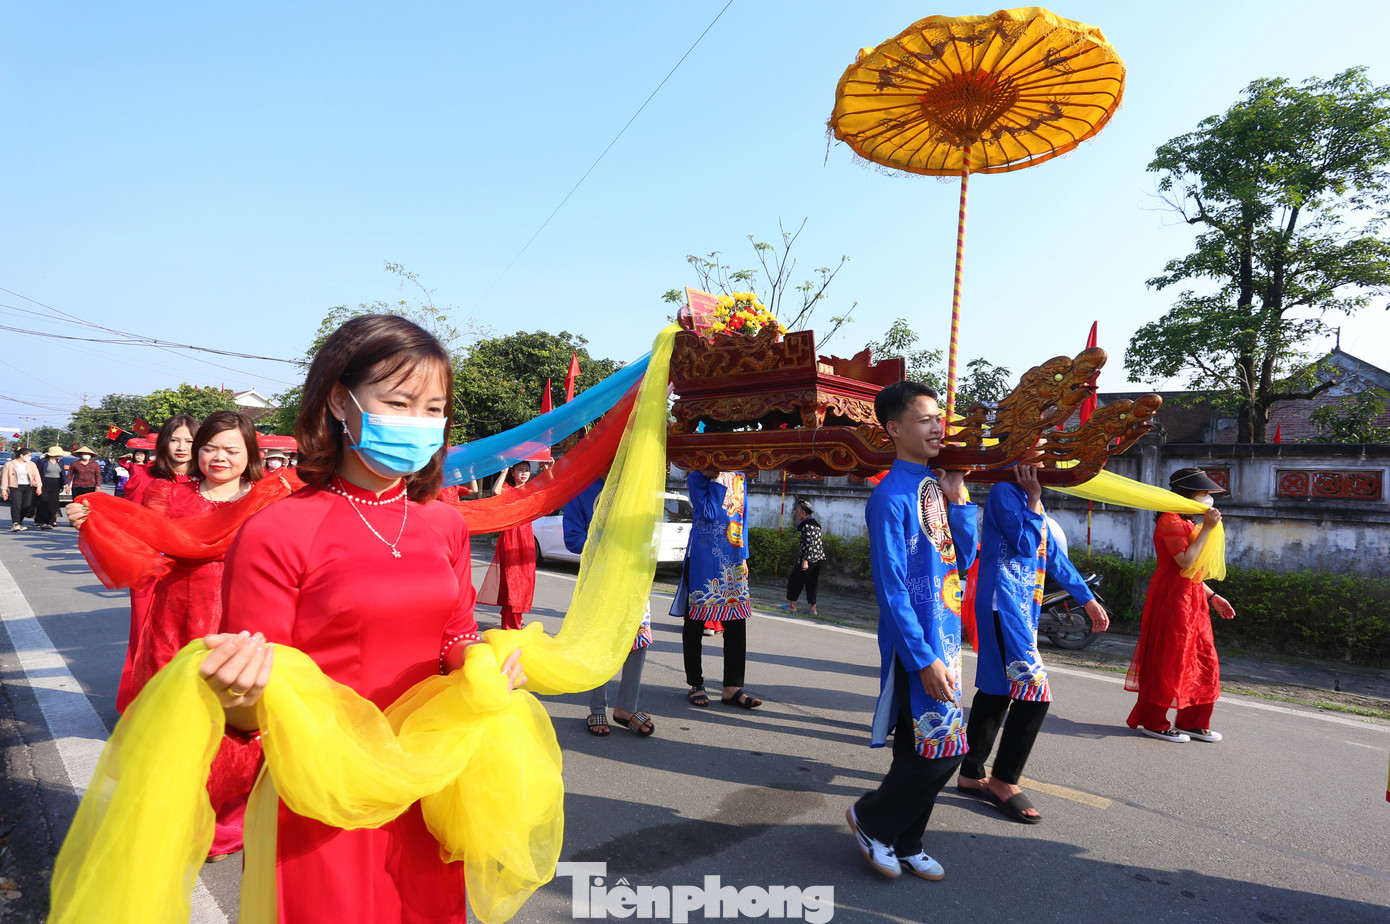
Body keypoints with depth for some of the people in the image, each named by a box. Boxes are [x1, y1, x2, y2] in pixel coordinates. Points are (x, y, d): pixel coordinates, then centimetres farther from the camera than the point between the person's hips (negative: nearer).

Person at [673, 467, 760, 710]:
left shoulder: (739, 477, 14)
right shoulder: (696, 478, -2)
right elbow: (708, 512, -15)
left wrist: (743, 555, 15)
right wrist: (718, 478, -12)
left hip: (733, 557, 5)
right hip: (703, 556, -5)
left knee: (737, 621, 2)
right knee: (696, 620, 4)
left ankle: (733, 687, 9)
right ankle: (696, 684, 17)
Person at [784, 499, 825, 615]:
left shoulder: (806, 525, -14)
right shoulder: (815, 523, 14)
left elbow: (809, 543, -21)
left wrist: (805, 560, -24)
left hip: (809, 557, -8)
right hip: (819, 557, 9)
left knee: (794, 579, 5)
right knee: (811, 583, 13)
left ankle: (792, 605, 11)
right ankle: (812, 607, 12)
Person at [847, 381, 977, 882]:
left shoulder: (937, 487, 9)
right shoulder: (890, 497, -15)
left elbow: (964, 560, 11)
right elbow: (891, 590, -17)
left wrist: (957, 501, 0)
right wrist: (925, 659, -18)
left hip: (947, 635, 8)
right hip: (916, 642, -8)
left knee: (930, 750, 15)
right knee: (940, 750, -3)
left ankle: (904, 844, 31)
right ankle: (871, 819, 20)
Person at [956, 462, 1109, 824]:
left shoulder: (1033, 504, 19)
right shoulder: (1004, 491, -8)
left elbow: (1055, 557, 24)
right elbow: (1024, 544, -17)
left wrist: (1088, 599, 25)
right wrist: (1034, 499, -10)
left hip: (1024, 607, 9)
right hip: (1003, 602, -9)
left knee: (996, 691, 11)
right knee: (1034, 689, -12)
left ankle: (971, 774, 19)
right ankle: (1003, 781, 1)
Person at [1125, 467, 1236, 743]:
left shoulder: (1187, 523, 19)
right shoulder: (1171, 520, -12)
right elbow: (1185, 561, -23)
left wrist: (1212, 597, 17)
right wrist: (1207, 528, -19)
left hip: (1192, 600, 10)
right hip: (1172, 599, -10)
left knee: (1204, 661, 11)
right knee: (1168, 661, -5)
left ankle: (1191, 722, 22)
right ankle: (1153, 722, 5)